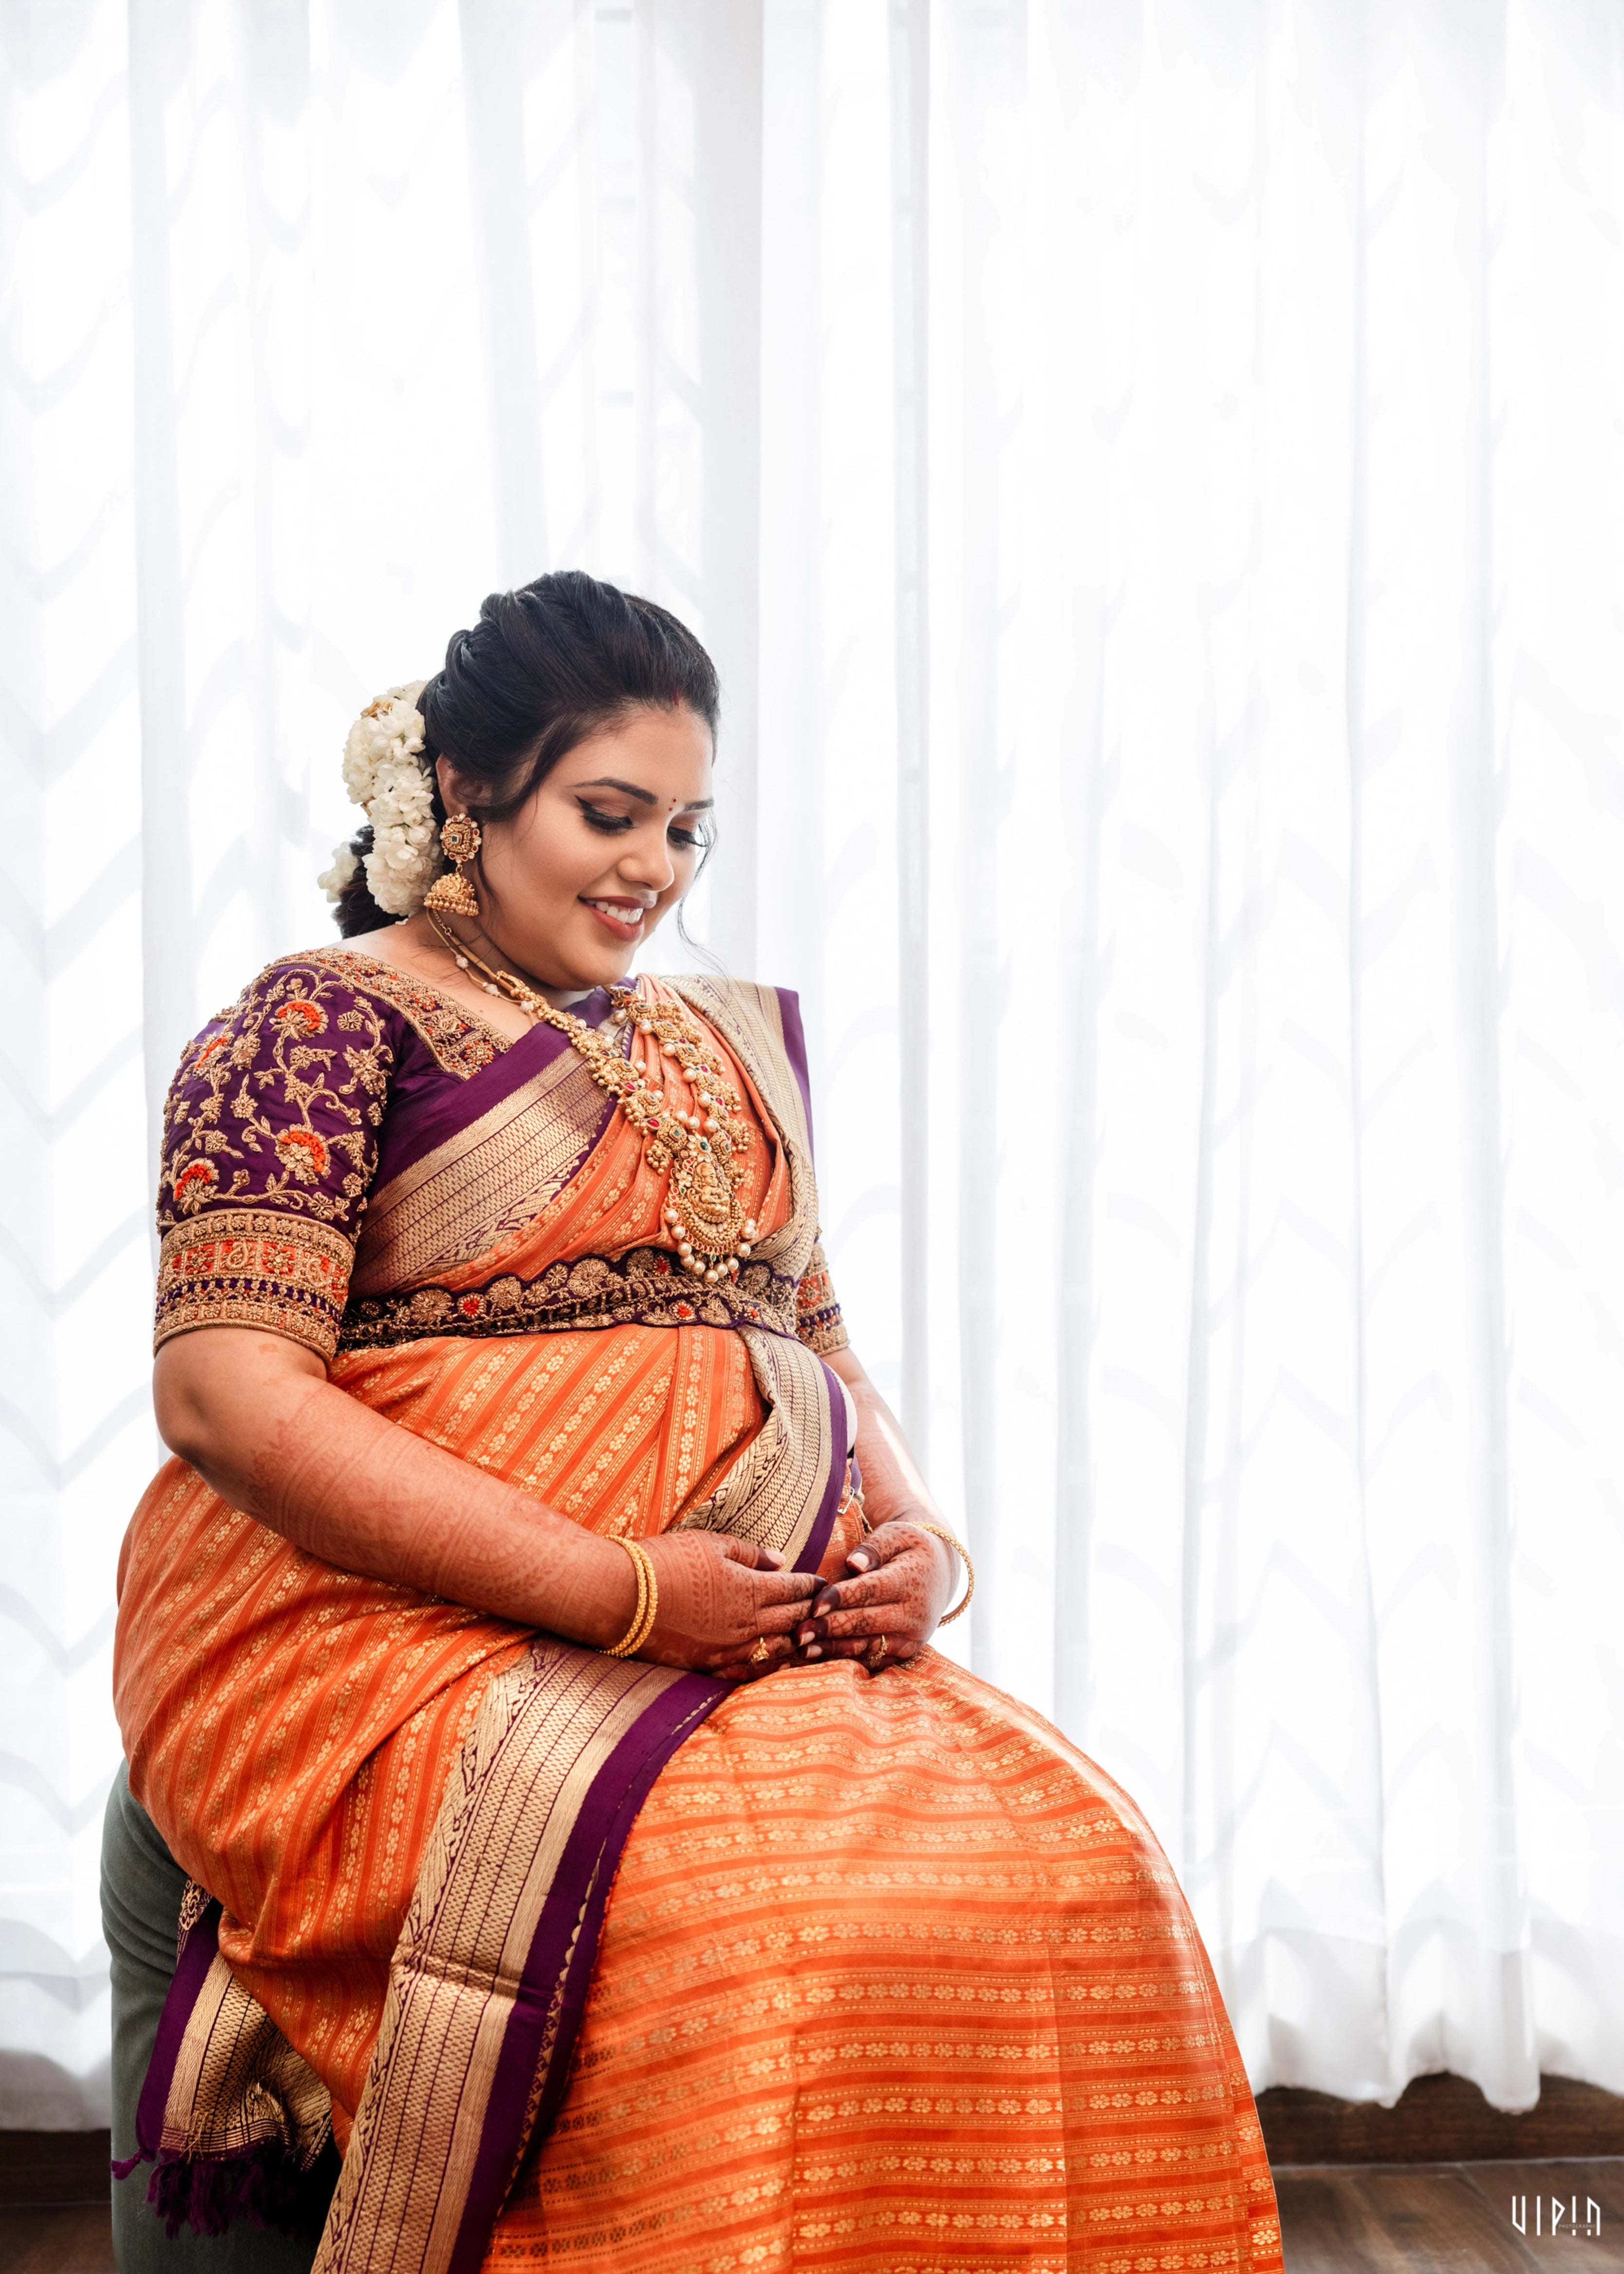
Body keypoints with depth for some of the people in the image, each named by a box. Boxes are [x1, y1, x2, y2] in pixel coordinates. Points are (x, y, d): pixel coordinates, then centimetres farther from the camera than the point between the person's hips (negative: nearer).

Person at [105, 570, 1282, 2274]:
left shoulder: (723, 1049, 21)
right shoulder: (323, 1022, 0)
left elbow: (826, 1354, 23)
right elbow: (227, 1389, -11)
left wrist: (920, 1547, -1)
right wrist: (619, 1590, -17)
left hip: (763, 1629, 6)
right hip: (398, 1626, -5)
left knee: (1072, 1867, -18)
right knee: (757, 1914, -31)